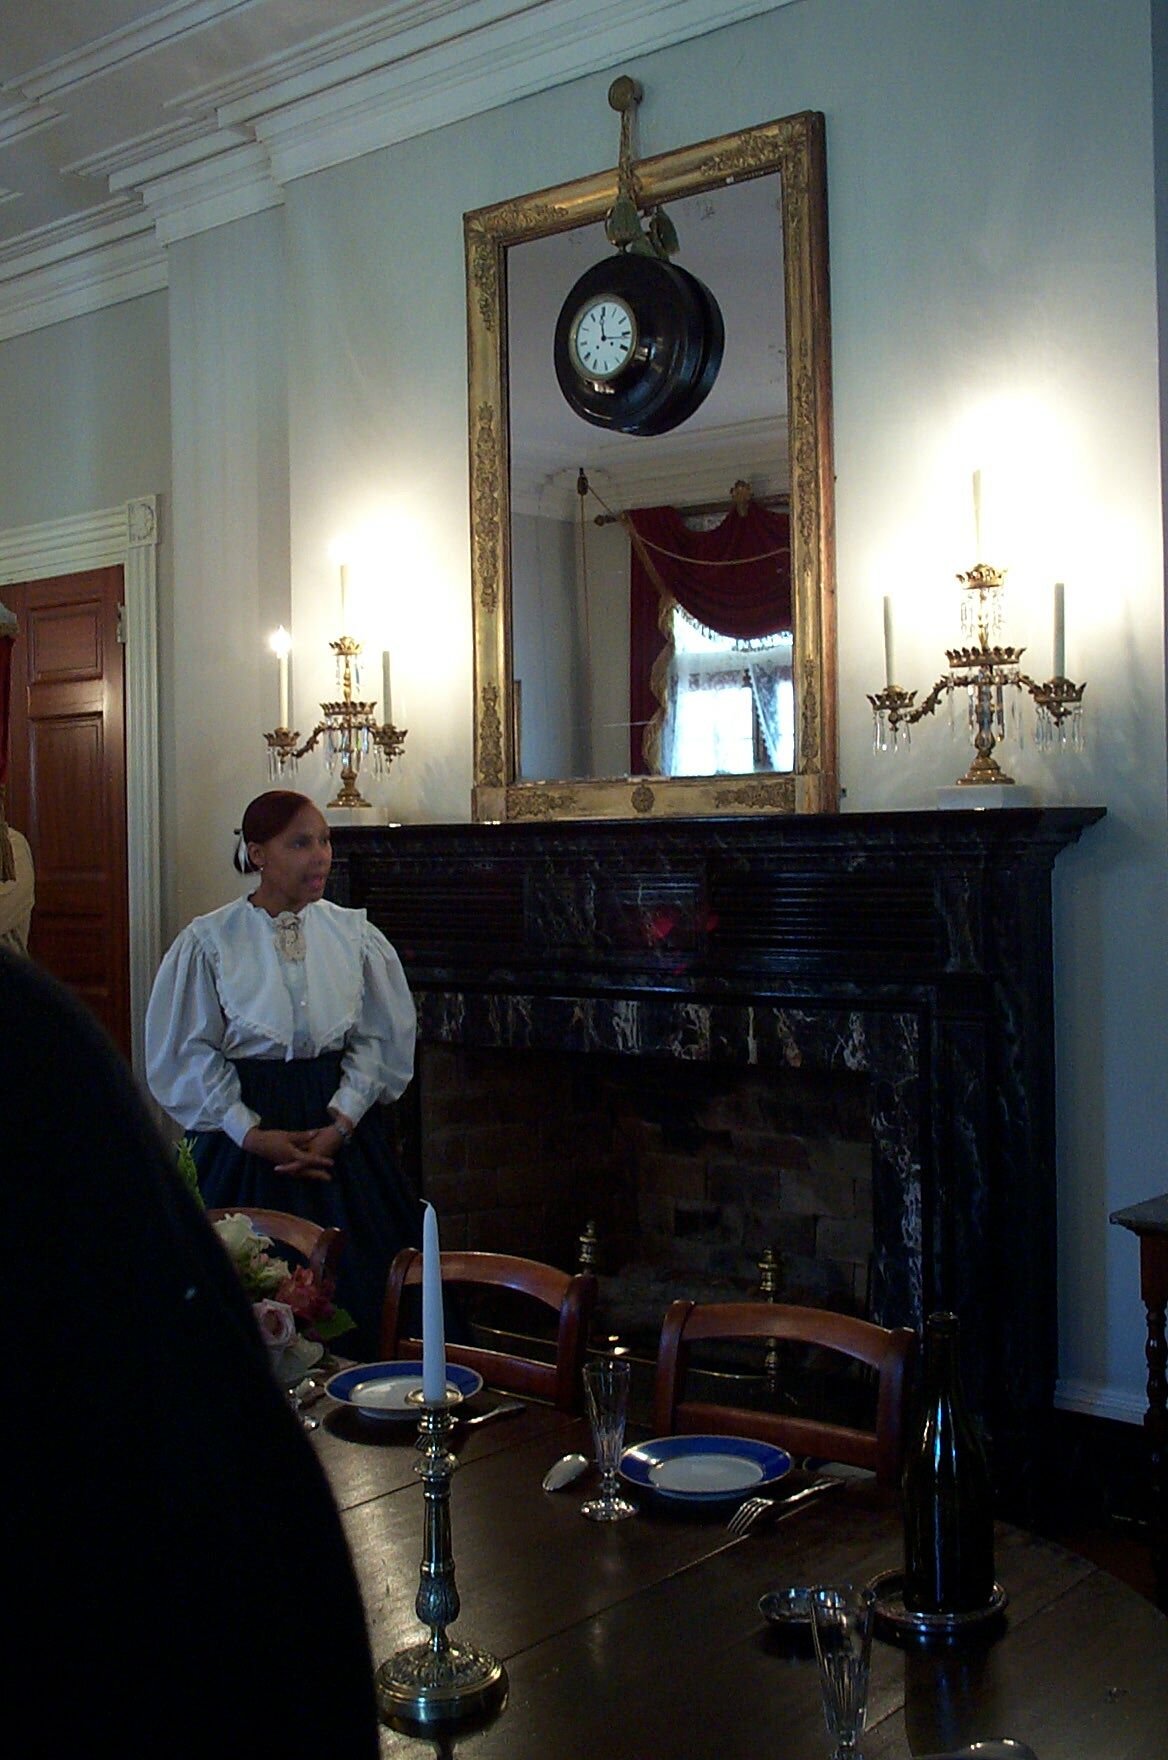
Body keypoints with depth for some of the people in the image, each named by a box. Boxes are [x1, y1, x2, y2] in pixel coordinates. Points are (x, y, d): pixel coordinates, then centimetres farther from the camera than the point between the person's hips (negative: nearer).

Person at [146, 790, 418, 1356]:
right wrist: (252, 1134, -11)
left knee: (354, 1298, 2)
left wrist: (342, 1122, -8)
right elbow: (187, 1054, -3)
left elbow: (384, 1039, 4)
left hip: (340, 1125, 2)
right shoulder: (209, 942, -3)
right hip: (244, 1135, -2)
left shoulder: (354, 934, 3)